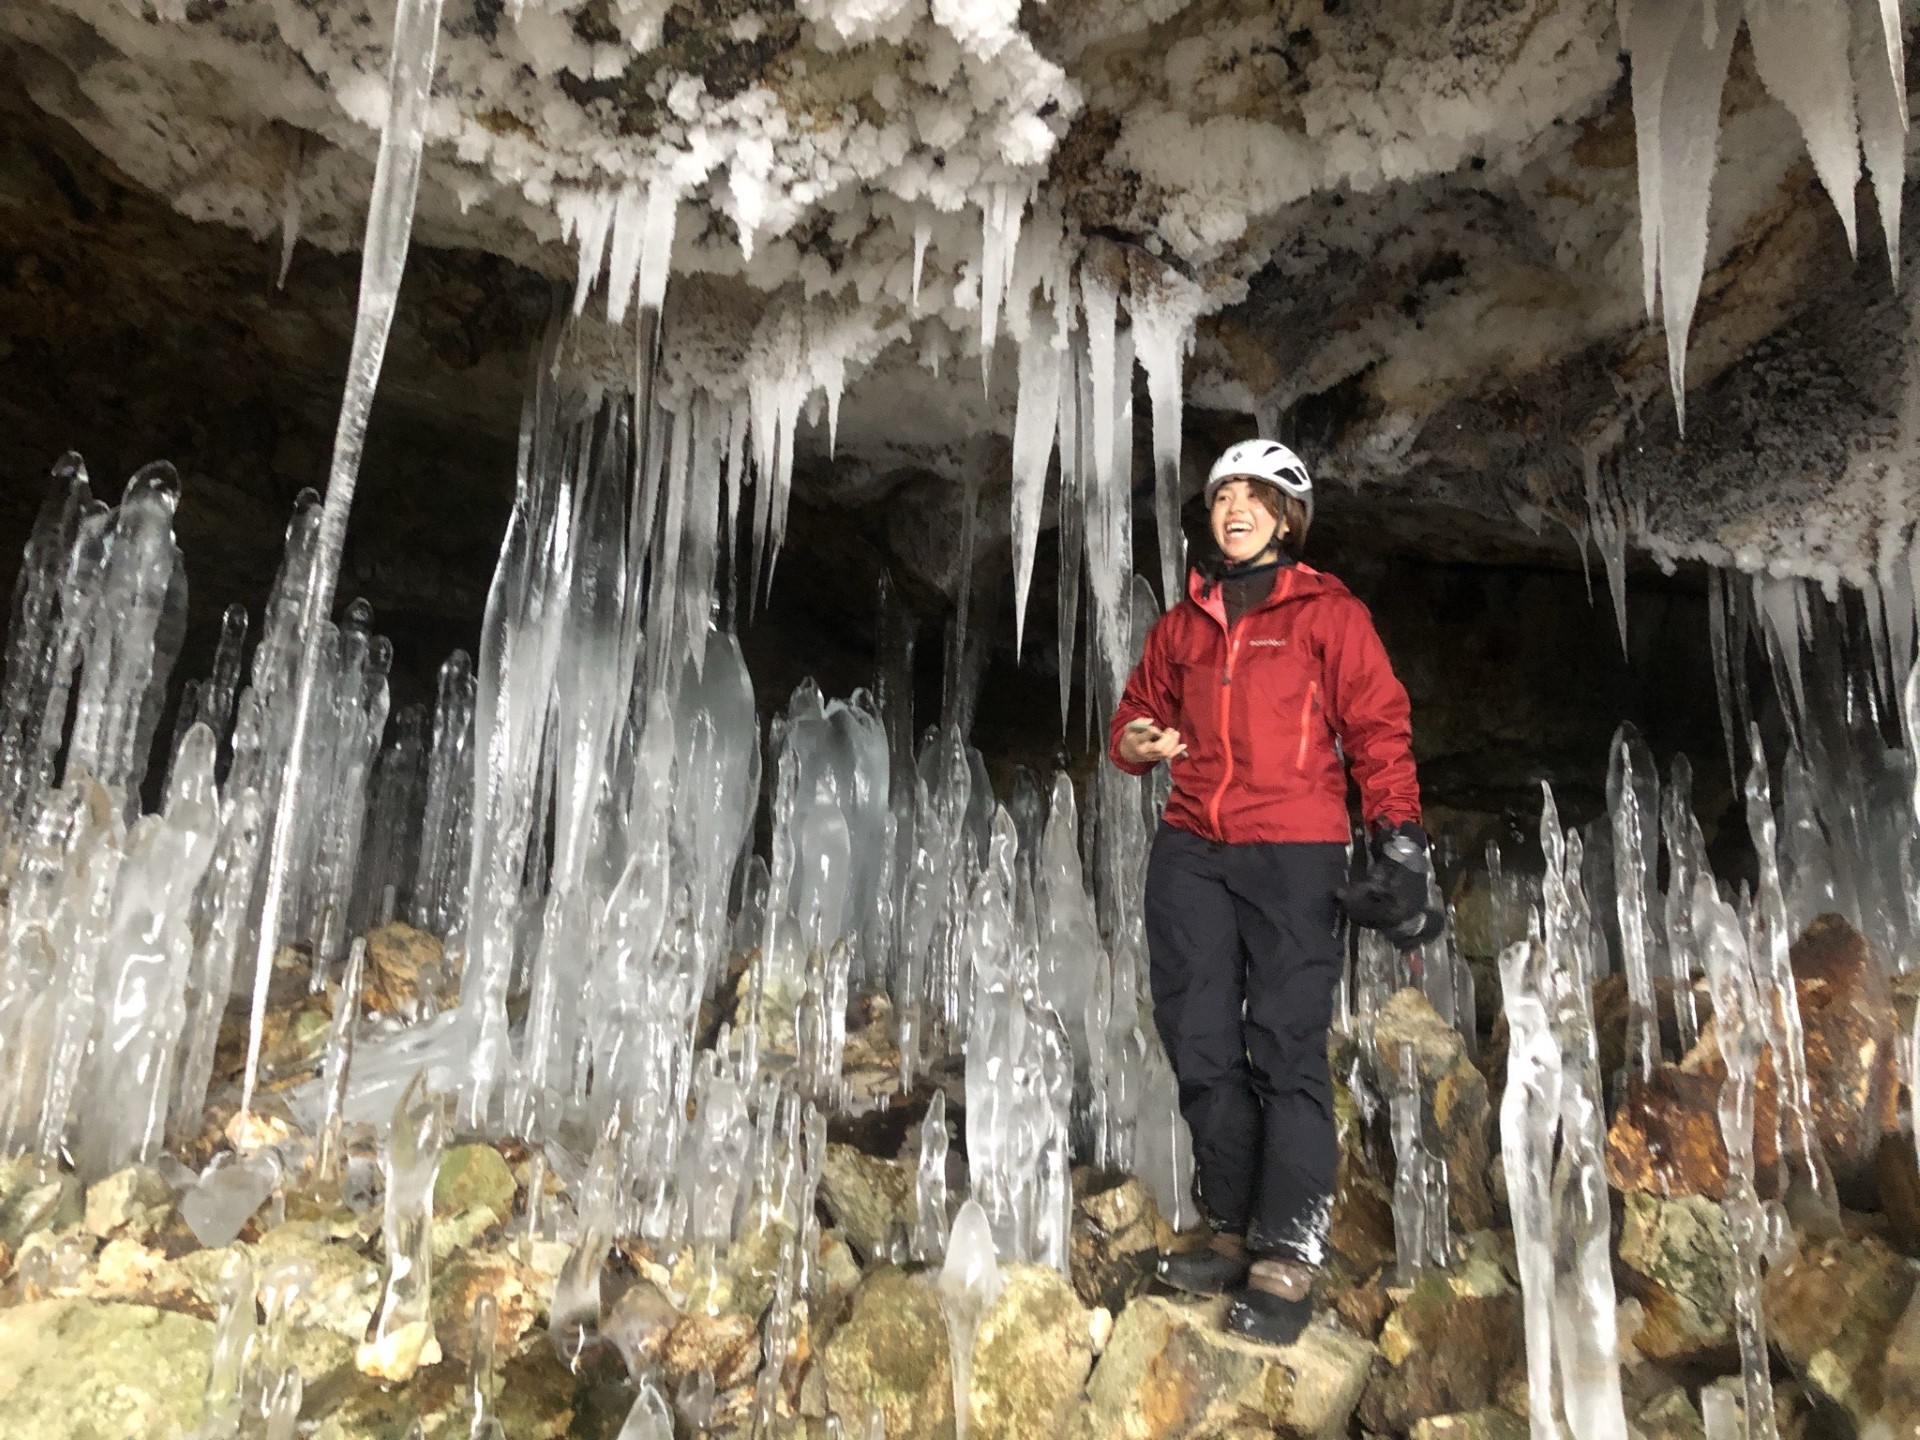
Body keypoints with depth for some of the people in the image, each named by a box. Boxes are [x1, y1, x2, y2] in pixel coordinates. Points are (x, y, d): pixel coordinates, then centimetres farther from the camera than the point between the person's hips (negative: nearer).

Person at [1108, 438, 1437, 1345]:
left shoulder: (1328, 613, 5)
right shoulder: (1183, 623, 17)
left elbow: (1379, 730, 0)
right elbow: (1139, 710, 24)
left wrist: (1399, 842, -9)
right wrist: (1135, 742, 0)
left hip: (1293, 854, -4)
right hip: (1190, 854, 5)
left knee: (1286, 1051, -6)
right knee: (1202, 1048, 5)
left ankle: (1287, 1261, 4)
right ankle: (1233, 1235, 18)